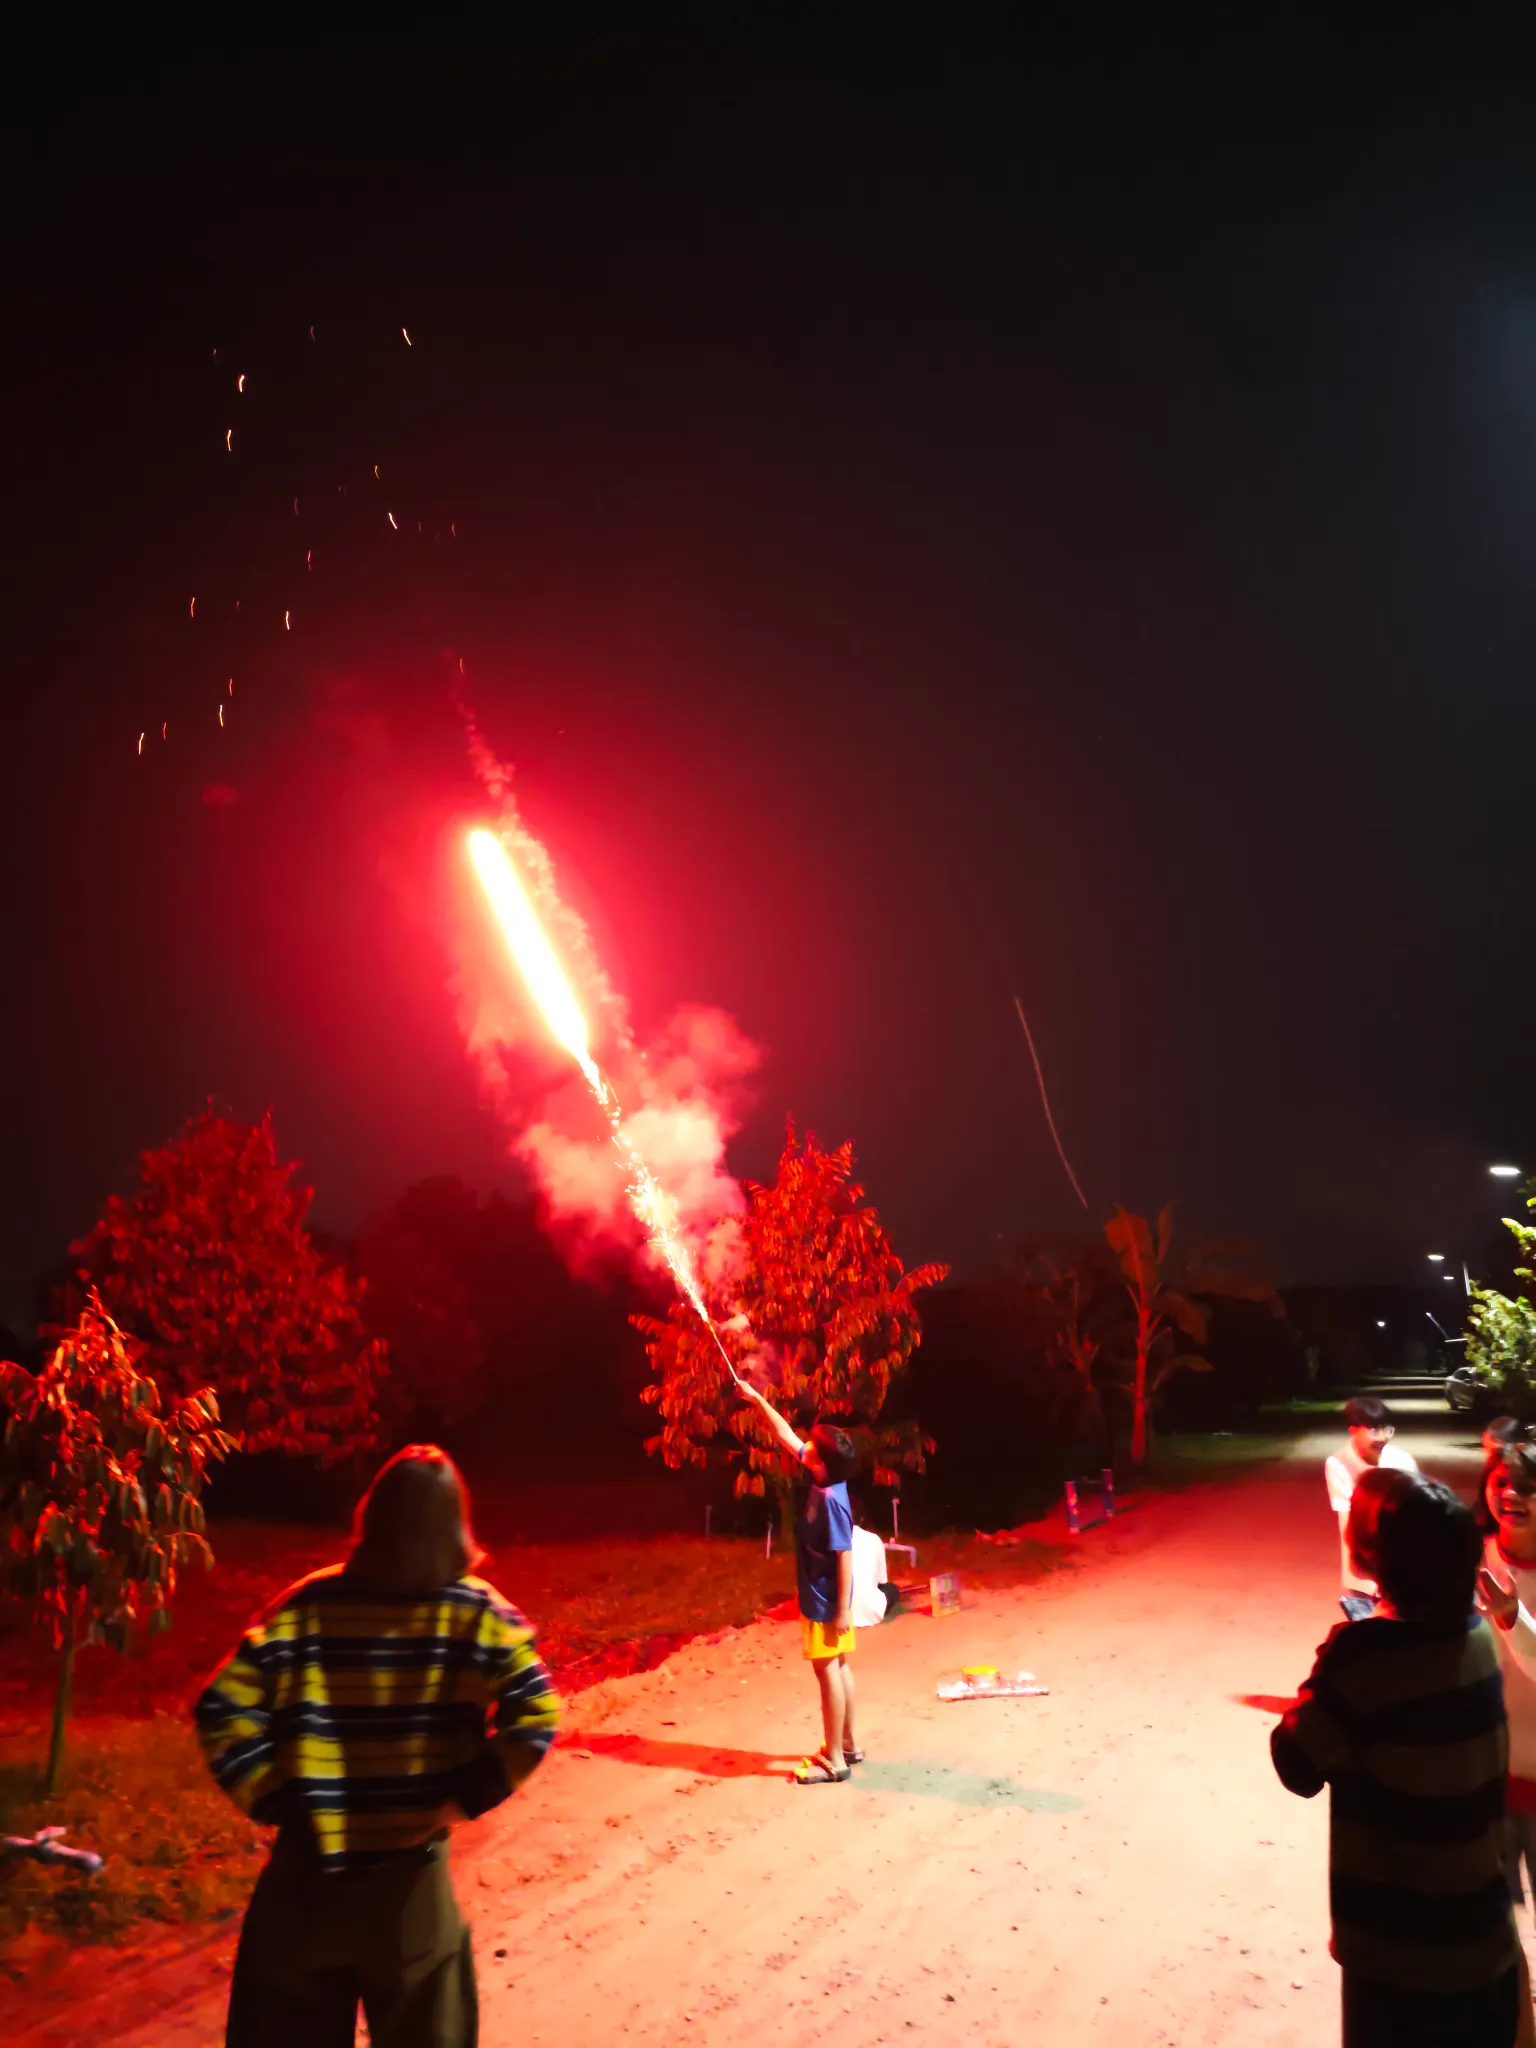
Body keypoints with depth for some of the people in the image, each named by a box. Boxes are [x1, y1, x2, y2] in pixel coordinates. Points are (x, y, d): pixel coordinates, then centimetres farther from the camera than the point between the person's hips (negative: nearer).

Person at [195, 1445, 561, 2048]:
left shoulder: (309, 1606, -8)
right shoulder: (478, 1614, -9)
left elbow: (222, 1710, -13)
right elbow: (535, 1717, -15)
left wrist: (271, 1800, -6)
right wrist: (465, 1796, -7)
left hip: (306, 1870, 1)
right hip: (410, 1875, -1)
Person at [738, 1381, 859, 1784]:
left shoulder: (830, 1500, -26)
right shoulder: (822, 1482, -1)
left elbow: (844, 1555, -24)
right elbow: (786, 1436, 9)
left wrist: (842, 1609, -21)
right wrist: (757, 1400, 11)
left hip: (825, 1602, -9)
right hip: (824, 1597, 9)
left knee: (827, 1672, 0)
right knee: (840, 1668, 17)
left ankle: (833, 1762, 9)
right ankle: (848, 1744, 29)